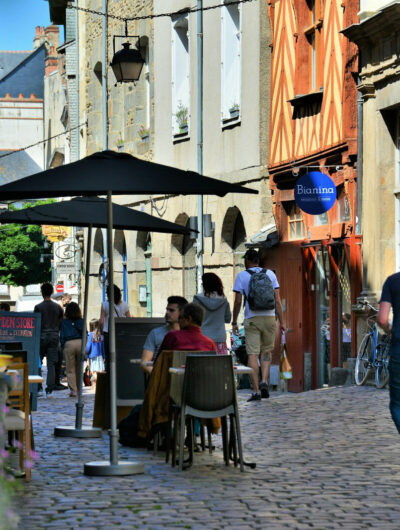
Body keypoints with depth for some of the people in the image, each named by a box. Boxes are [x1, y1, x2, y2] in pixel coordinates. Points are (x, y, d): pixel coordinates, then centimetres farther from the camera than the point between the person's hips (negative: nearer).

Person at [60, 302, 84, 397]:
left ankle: (73, 390, -6)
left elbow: (62, 336, 2)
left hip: (69, 344, -2)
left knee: (70, 369, 2)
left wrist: (62, 347, 8)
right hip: (80, 343, 2)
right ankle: (78, 389, 16)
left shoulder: (64, 322, 2)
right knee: (79, 368, 12)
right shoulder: (81, 321, 6)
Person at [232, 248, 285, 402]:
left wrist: (234, 322, 8)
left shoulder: (242, 276, 1)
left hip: (251, 319, -2)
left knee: (253, 354, -2)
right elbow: (277, 300, 3)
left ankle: (256, 391, -7)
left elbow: (237, 301, -1)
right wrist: (281, 321, 5)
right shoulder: (270, 274, 7)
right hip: (269, 317, 2)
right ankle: (264, 381, -2)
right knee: (267, 351, 18)